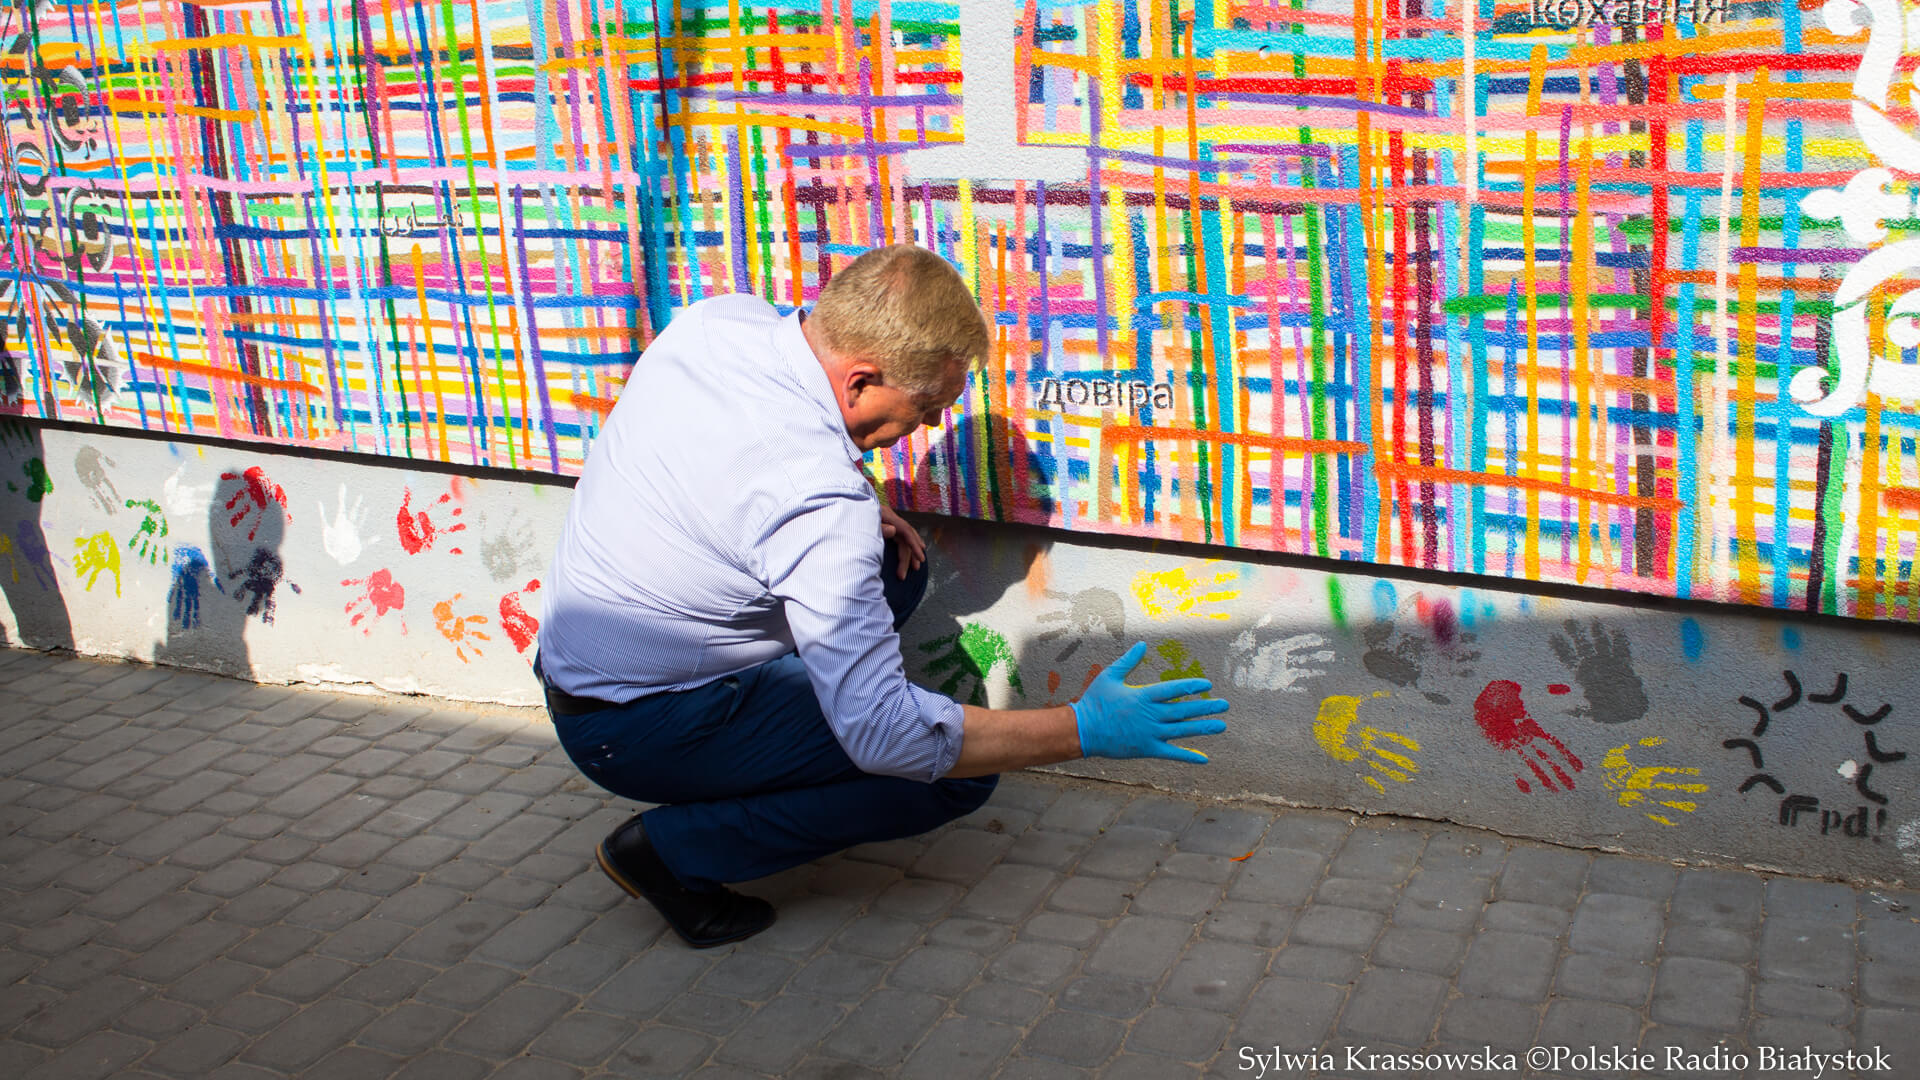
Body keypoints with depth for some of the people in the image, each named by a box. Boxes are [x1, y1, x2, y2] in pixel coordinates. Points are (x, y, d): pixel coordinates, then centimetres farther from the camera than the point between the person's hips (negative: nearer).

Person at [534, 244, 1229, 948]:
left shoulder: (721, 318, -7)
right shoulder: (820, 499, -32)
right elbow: (885, 736, -30)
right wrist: (1085, 731, -21)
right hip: (639, 730, -9)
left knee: (896, 562, 13)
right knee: (960, 773, -11)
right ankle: (676, 850, -5)